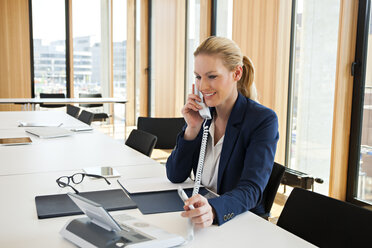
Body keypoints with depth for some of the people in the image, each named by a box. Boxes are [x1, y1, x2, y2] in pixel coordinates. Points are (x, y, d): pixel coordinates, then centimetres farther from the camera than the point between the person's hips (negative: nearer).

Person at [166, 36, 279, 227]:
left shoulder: (263, 120, -11)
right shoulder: (201, 114, 4)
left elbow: (251, 189, -21)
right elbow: (175, 176, 2)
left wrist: (213, 210, -40)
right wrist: (192, 128, -11)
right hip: (202, 221, 5)